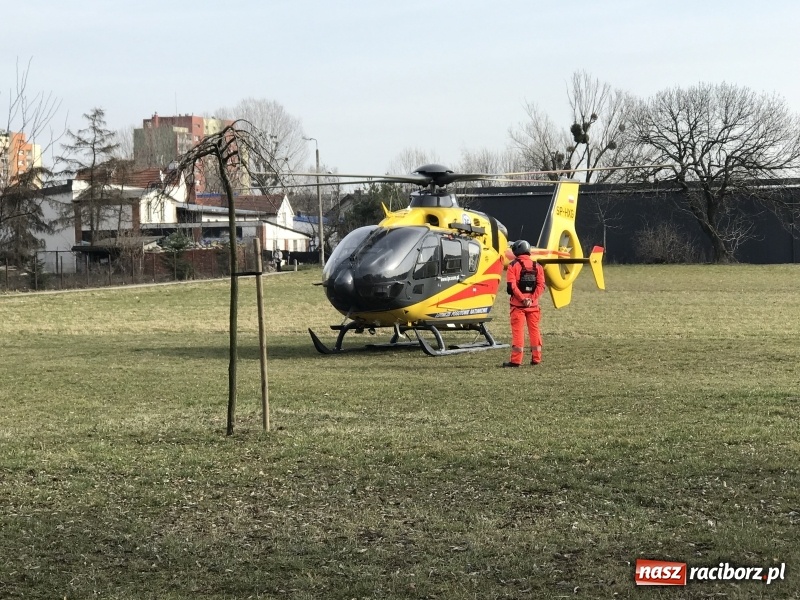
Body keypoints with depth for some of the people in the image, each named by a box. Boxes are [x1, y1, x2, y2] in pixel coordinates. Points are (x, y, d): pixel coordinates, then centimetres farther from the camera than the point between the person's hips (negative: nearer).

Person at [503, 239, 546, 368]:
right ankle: (536, 358, 15)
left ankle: (516, 360, -3)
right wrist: (531, 299, -8)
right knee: (534, 330, 12)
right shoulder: (537, 266, 8)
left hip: (518, 304, -3)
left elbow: (511, 286, -14)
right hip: (533, 304, 4)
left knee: (518, 331, -1)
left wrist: (522, 298, -13)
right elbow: (541, 285, -1)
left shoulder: (513, 265, -4)